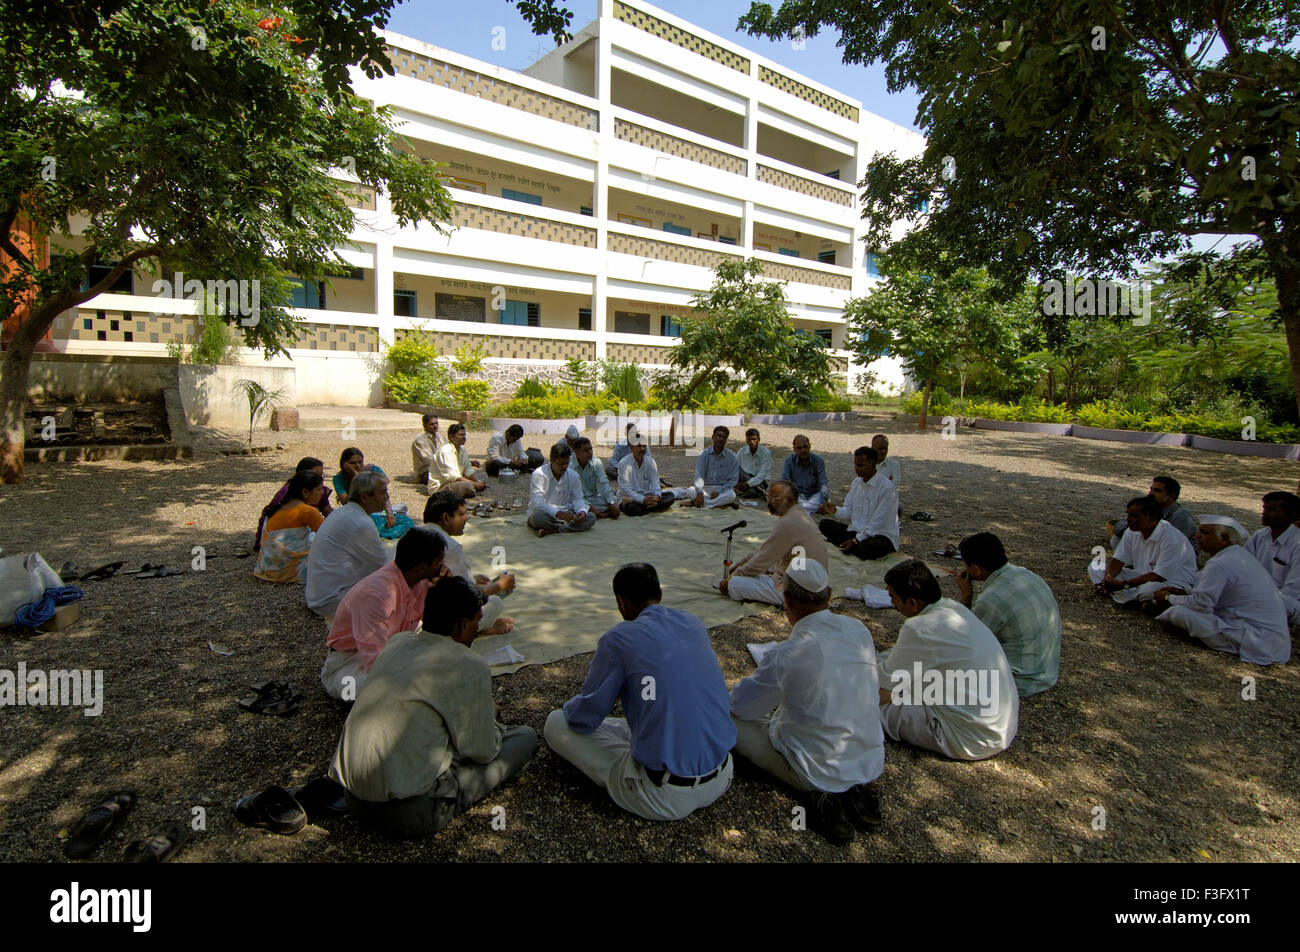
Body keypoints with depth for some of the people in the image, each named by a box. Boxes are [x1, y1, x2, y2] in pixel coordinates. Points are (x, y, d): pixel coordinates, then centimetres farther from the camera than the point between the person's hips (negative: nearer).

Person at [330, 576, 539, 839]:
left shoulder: (395, 643, 5)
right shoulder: (470, 667, -15)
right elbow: (482, 752, -6)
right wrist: (490, 715, 16)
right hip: (408, 815, -6)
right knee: (526, 737, 2)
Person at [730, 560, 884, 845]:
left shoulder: (786, 656, -25)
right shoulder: (859, 630, -6)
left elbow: (741, 705, -11)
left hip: (816, 773, -7)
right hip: (872, 764, 7)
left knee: (729, 720, 3)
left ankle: (824, 794, -4)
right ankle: (854, 789, 10)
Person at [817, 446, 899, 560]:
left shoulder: (887, 488, -17)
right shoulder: (857, 482, 9)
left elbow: (878, 522, -19)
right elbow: (849, 512, 10)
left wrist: (856, 540, -22)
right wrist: (835, 511, -13)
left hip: (882, 535, -7)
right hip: (857, 530, 7)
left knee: (863, 549, -39)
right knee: (824, 524, -7)